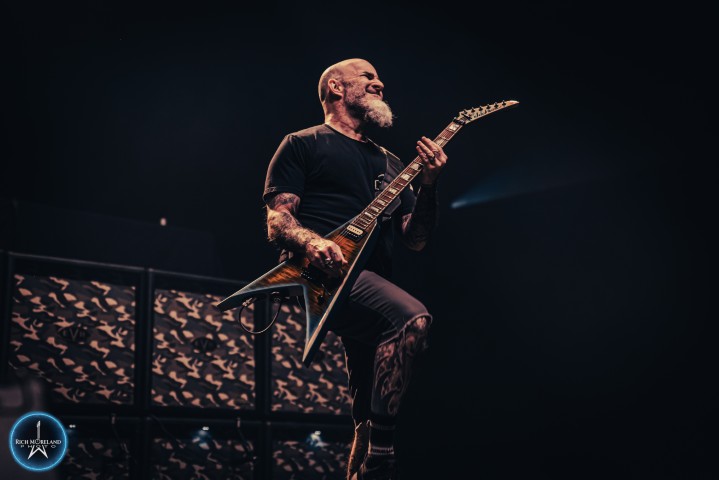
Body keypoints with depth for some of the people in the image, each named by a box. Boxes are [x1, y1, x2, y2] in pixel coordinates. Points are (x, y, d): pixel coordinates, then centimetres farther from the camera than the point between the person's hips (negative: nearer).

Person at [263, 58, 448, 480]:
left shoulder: (390, 162, 26)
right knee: (413, 318, -32)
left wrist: (429, 184, 1)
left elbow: (416, 238, 18)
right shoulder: (302, 145, 10)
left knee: (370, 413, 2)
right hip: (322, 272, -7)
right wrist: (311, 242, -23)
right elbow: (277, 220, -1)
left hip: (373, 282, 7)